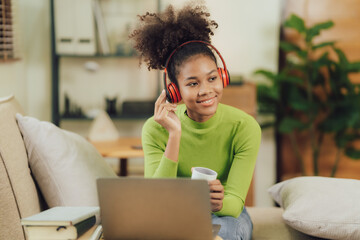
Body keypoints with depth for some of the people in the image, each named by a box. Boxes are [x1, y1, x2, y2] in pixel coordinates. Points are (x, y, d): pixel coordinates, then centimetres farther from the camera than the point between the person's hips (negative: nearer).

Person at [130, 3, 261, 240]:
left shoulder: (245, 126, -17)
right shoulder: (155, 129, -15)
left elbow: (234, 204, -19)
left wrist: (218, 202, -45)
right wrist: (174, 135, -32)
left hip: (227, 216, 0)